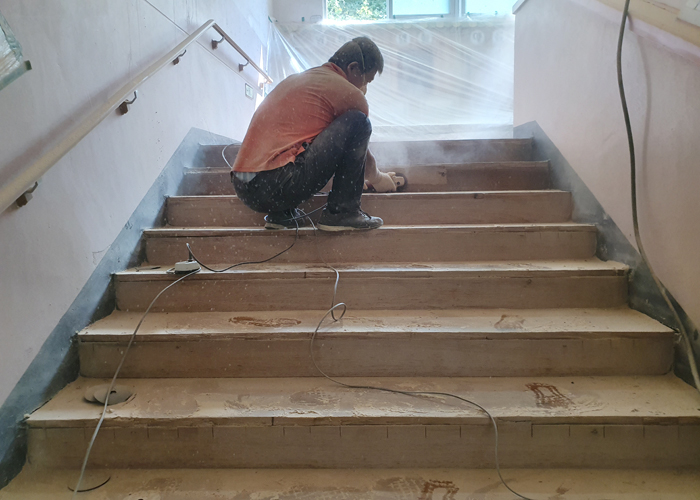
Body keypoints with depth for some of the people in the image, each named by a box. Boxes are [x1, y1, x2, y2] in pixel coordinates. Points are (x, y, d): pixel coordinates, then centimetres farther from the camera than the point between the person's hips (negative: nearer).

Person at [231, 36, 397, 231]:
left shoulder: (296, 78, 27)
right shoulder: (350, 94, 2)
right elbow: (361, 153, 17)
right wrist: (378, 180, 39)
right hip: (279, 186, -8)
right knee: (358, 122, -3)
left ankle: (281, 213, 19)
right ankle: (342, 211, 0)